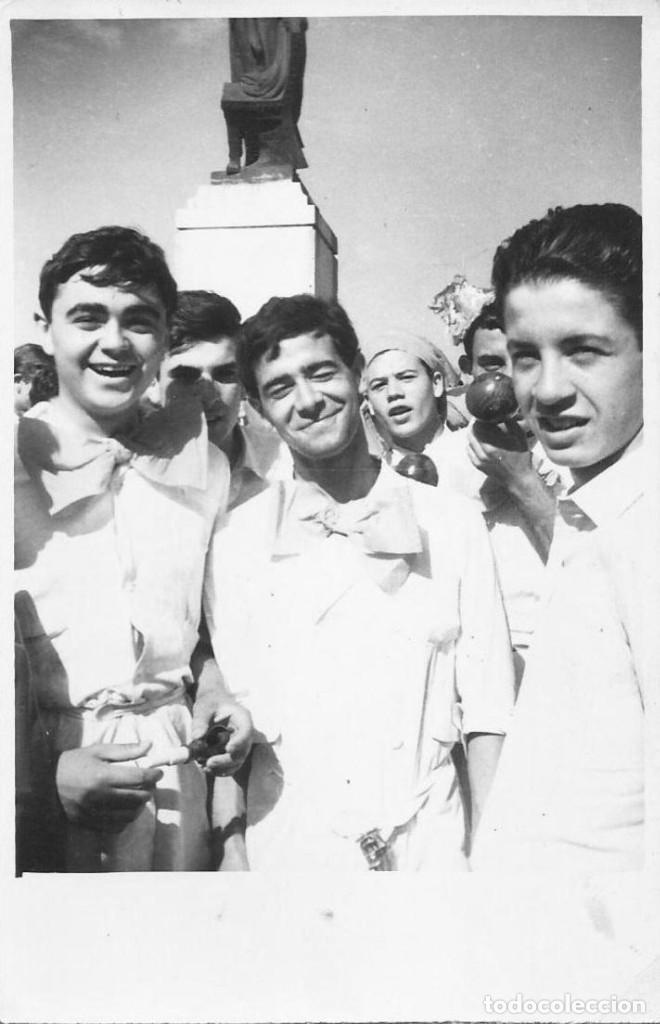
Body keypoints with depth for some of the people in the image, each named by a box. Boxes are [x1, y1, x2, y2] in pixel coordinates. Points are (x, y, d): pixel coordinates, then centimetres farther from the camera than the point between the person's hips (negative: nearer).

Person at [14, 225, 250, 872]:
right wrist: (43, 769, -17)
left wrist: (214, 696, -3)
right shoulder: (17, 461, -7)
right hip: (34, 790, -2)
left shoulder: (202, 465, 4)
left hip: (173, 780, 3)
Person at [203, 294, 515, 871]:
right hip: (286, 846, 0)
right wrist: (232, 857, -7)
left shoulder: (454, 524, -3)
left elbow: (486, 714, -3)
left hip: (431, 843, 0)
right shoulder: (237, 541, -3)